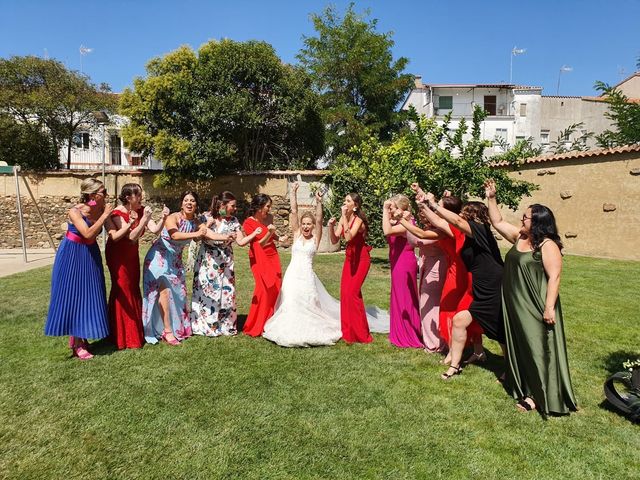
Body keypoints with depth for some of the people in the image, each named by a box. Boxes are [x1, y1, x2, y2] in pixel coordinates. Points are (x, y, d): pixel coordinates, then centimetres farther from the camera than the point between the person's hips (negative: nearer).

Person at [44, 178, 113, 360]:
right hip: (72, 256, -5)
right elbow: (87, 233, -33)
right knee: (73, 296, 1)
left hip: (90, 256, 6)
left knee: (88, 296, 9)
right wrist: (104, 215, -30)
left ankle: (80, 337, 25)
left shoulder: (101, 210, -7)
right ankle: (77, 344, 10)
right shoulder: (75, 211, -22)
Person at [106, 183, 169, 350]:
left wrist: (163, 218, -29)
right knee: (122, 291, -2)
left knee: (134, 290, 10)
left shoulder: (141, 211, -6)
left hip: (132, 255, 6)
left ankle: (135, 332, 23)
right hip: (118, 255, -6)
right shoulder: (118, 213, -23)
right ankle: (121, 336, 11)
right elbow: (132, 237, -32)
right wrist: (144, 219, -37)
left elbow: (155, 230, -14)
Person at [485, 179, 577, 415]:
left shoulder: (548, 245, -15)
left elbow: (554, 278, -19)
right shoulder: (519, 237, 7)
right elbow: (497, 222, 17)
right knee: (518, 345, 17)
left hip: (535, 308, -8)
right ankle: (520, 384, 32)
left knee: (537, 347, -1)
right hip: (515, 306, 8)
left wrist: (549, 308, -24)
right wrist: (491, 198, 10)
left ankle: (538, 395, 8)